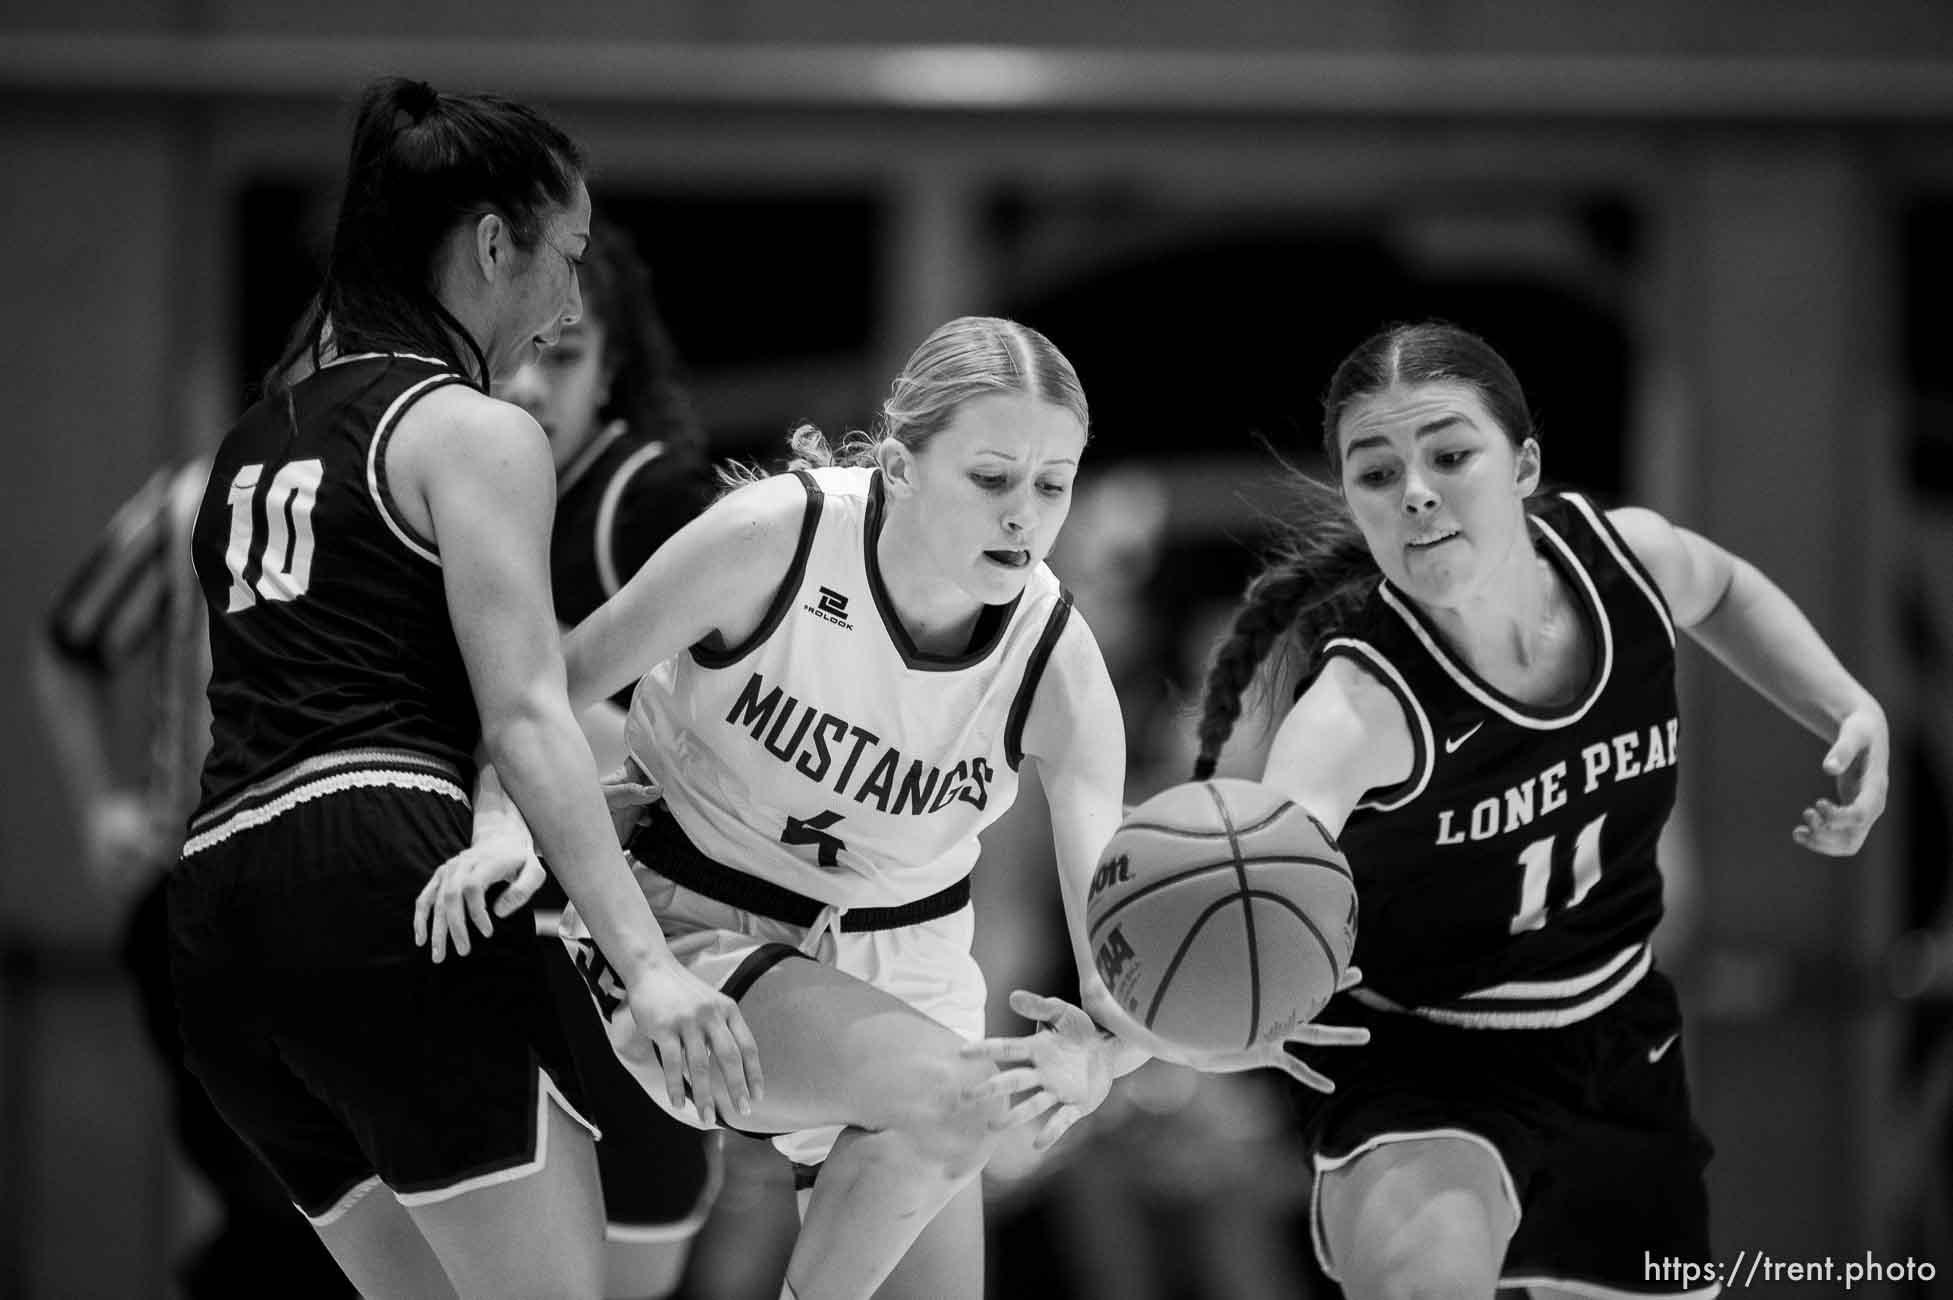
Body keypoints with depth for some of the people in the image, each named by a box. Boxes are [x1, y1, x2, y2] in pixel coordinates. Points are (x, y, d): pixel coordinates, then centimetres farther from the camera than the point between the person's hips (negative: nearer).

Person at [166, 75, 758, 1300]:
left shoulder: (260, 432, 25)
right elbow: (526, 718, -10)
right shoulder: (477, 432, 1)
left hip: (214, 917, 8)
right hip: (386, 872, -8)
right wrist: (647, 961, -17)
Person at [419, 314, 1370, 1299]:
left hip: (899, 957, 5)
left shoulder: (1055, 663, -15)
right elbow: (554, 686, -9)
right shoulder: (778, 536, -23)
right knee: (948, 1091, -31)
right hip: (691, 921, -4)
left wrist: (1111, 1048, -45)